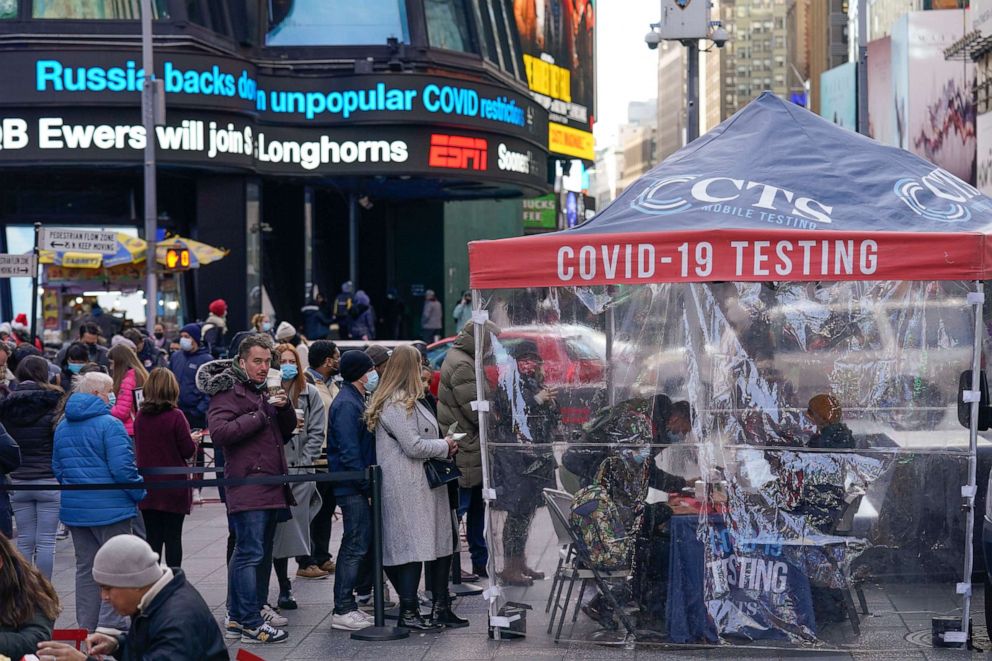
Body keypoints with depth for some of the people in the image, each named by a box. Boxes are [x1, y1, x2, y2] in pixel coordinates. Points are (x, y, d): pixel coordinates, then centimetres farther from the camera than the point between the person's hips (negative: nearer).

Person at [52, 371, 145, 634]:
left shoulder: (63, 426, 10)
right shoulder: (109, 424, -14)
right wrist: (139, 492, -6)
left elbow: (57, 467, 16)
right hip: (111, 508, -7)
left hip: (74, 509, 7)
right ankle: (110, 623, -5)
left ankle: (86, 625, 17)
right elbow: (123, 467, -19)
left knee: (85, 568, 14)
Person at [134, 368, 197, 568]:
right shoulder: (175, 416, -14)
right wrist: (194, 440, 12)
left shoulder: (140, 416, 0)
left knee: (153, 537, 9)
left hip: (148, 488, 4)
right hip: (173, 488, -4)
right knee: (173, 537, 3)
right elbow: (188, 451, -10)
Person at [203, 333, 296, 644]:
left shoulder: (263, 391, 21)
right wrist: (260, 415, -17)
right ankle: (250, 624, -10)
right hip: (247, 488, -9)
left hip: (271, 487, 9)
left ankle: (247, 611, 21)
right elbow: (219, 432, -21)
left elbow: (287, 430, 24)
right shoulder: (228, 391, -7)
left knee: (262, 553, 13)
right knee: (250, 554, -10)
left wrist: (284, 407, 3)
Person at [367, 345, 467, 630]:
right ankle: (408, 613, -4)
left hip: (422, 485, 11)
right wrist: (445, 446, -5)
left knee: (441, 544, 11)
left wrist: (444, 446, 11)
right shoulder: (396, 405, -15)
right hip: (407, 487, -11)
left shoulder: (406, 401, 19)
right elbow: (413, 446, -19)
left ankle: (441, 608, 17)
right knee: (414, 546, -8)